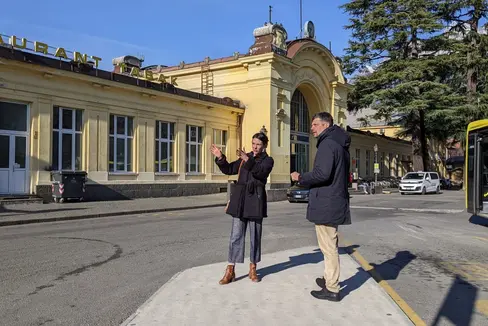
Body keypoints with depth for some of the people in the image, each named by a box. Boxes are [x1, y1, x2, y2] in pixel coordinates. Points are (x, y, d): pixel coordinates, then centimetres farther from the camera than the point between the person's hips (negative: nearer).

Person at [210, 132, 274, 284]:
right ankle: (230, 270, 6)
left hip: (255, 200, -2)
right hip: (240, 199, 2)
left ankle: (253, 269, 19)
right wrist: (220, 158, -3)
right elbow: (229, 169, 13)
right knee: (236, 235, 2)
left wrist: (248, 160, -32)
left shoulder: (268, 160, 2)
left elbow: (261, 172, -19)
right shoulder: (245, 157, 13)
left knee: (255, 235, 6)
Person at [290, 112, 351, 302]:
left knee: (328, 247, -3)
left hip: (326, 204, -10)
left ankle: (332, 289, 5)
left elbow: (322, 174, -26)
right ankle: (329, 279, 34)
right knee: (331, 245, 20)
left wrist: (300, 178, -12)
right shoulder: (340, 144, 17)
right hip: (336, 202, 10)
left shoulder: (327, 144, -15)